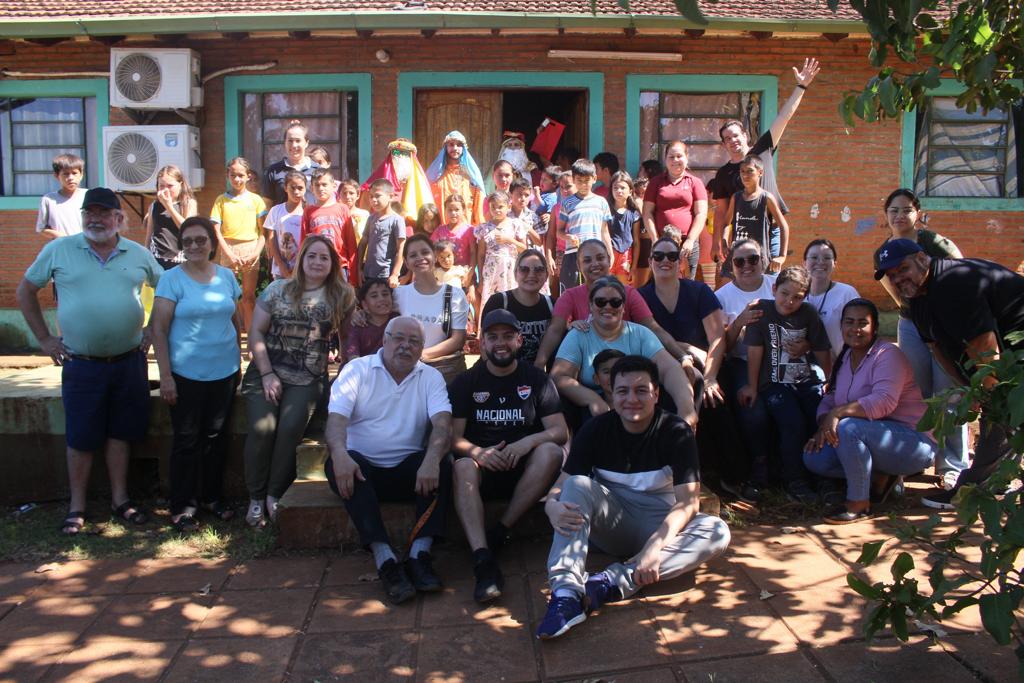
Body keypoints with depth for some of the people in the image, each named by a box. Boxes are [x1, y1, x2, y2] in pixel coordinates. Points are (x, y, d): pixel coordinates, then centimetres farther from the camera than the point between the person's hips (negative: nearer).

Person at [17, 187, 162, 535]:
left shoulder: (139, 254, 3)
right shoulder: (58, 250, -1)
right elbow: (25, 291, 8)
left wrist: (153, 333, 7)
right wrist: (44, 339, 3)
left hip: (129, 361, 2)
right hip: (81, 363, -1)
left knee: (119, 433, 11)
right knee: (80, 437, 5)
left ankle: (120, 499, 23)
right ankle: (76, 506, 19)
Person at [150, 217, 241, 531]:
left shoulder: (226, 276, 6)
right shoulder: (172, 278, -6)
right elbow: (159, 329, -8)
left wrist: (237, 361, 12)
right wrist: (165, 376, -13)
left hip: (224, 372, 4)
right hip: (187, 375, -4)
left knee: (216, 437, 13)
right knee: (186, 440, 3)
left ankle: (212, 496, 28)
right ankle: (182, 506, 16)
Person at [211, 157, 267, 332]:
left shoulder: (255, 199, 4)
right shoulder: (221, 200, 4)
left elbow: (263, 231, 3)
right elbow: (216, 231, -1)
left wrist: (256, 253, -9)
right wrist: (230, 255, -10)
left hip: (250, 251, 0)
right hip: (228, 251, 0)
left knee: (249, 295, 3)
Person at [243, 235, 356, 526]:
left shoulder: (341, 296, 5)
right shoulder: (277, 289, 6)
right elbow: (256, 332, 4)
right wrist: (267, 374, -4)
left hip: (307, 379, -1)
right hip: (265, 373, 1)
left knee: (290, 427, -24)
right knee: (262, 428, -21)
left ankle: (275, 495, -6)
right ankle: (255, 497, -3)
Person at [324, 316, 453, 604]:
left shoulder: (431, 378, 8)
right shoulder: (357, 369, 4)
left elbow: (442, 423, -10)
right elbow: (336, 418, -10)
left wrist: (432, 459, -32)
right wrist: (339, 454, -33)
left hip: (408, 471, 1)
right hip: (361, 468, -1)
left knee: (443, 464, -26)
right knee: (337, 464, -32)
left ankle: (420, 555, -30)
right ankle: (385, 561, -39)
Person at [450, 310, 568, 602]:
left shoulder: (536, 379, 8)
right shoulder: (465, 382, 8)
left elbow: (560, 432, 1)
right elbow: (454, 437, -1)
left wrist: (529, 441, -20)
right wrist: (478, 452, -24)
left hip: (525, 469, 1)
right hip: (484, 468, 0)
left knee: (551, 452, -30)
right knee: (463, 467, -33)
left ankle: (498, 533, -25)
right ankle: (483, 560, -47)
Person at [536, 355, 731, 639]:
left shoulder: (676, 432, -10)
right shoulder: (596, 430, -5)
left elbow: (688, 501, -18)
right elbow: (562, 484, -9)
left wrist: (655, 545, -34)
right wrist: (552, 506, -35)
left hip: (660, 526, 0)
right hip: (612, 523, 1)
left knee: (718, 532, -28)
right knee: (578, 485, -26)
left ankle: (613, 581, -39)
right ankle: (566, 591, -42)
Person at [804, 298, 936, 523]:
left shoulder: (887, 354, -14)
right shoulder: (844, 359, 11)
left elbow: (884, 401, -30)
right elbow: (829, 400, 8)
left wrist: (838, 412, -38)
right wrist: (824, 425, -13)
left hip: (912, 441, -8)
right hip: (873, 438, 8)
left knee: (847, 427, -34)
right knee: (814, 457, -8)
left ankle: (859, 503, -18)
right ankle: (879, 476, 7)